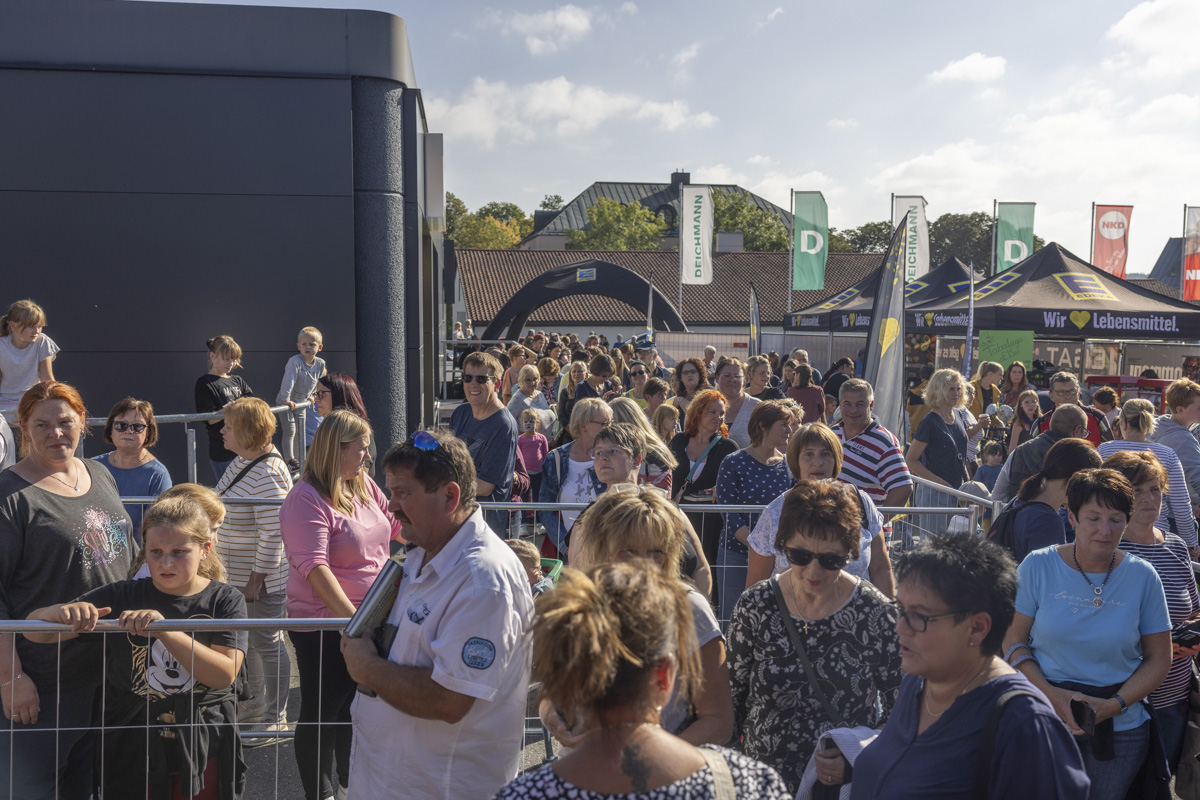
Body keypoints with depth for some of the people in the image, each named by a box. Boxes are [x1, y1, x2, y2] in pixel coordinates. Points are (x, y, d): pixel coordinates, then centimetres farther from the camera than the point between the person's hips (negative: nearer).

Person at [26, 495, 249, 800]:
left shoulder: (225, 601, -7)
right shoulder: (122, 597, -4)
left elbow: (224, 674, -19)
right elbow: (35, 630, -5)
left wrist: (164, 630, -31)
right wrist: (61, 612, -30)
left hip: (203, 755, -1)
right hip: (132, 752, 1)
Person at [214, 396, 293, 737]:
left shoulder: (268, 475, -26)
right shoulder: (243, 460, 6)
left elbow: (272, 535, -27)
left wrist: (255, 580, -23)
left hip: (263, 580, -10)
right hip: (236, 575, 10)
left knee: (267, 644, 4)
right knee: (246, 640, 22)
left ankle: (276, 718, 20)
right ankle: (255, 703, 40)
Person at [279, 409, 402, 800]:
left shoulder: (365, 487, 5)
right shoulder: (306, 500, -19)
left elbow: (396, 525, 18)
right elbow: (314, 567, -26)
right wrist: (350, 615, -30)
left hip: (370, 620, 7)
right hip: (325, 625, -7)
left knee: (357, 705, 20)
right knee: (322, 711, 8)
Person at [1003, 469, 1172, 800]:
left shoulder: (1142, 576, -5)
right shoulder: (1038, 566, -8)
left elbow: (1158, 659, 0)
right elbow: (1013, 641, -4)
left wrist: (1113, 705, -13)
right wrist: (1050, 693, -18)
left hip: (1120, 731, 1)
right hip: (1045, 721, -1)